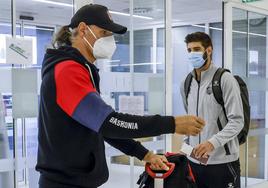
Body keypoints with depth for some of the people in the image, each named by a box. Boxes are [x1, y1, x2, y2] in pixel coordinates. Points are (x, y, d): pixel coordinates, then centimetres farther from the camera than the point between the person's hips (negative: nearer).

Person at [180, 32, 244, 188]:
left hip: (222, 162, -5)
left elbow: (237, 121, -12)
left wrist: (213, 142, -25)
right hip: (194, 161, 5)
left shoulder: (225, 79, -6)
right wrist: (188, 144, 10)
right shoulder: (186, 84, 11)